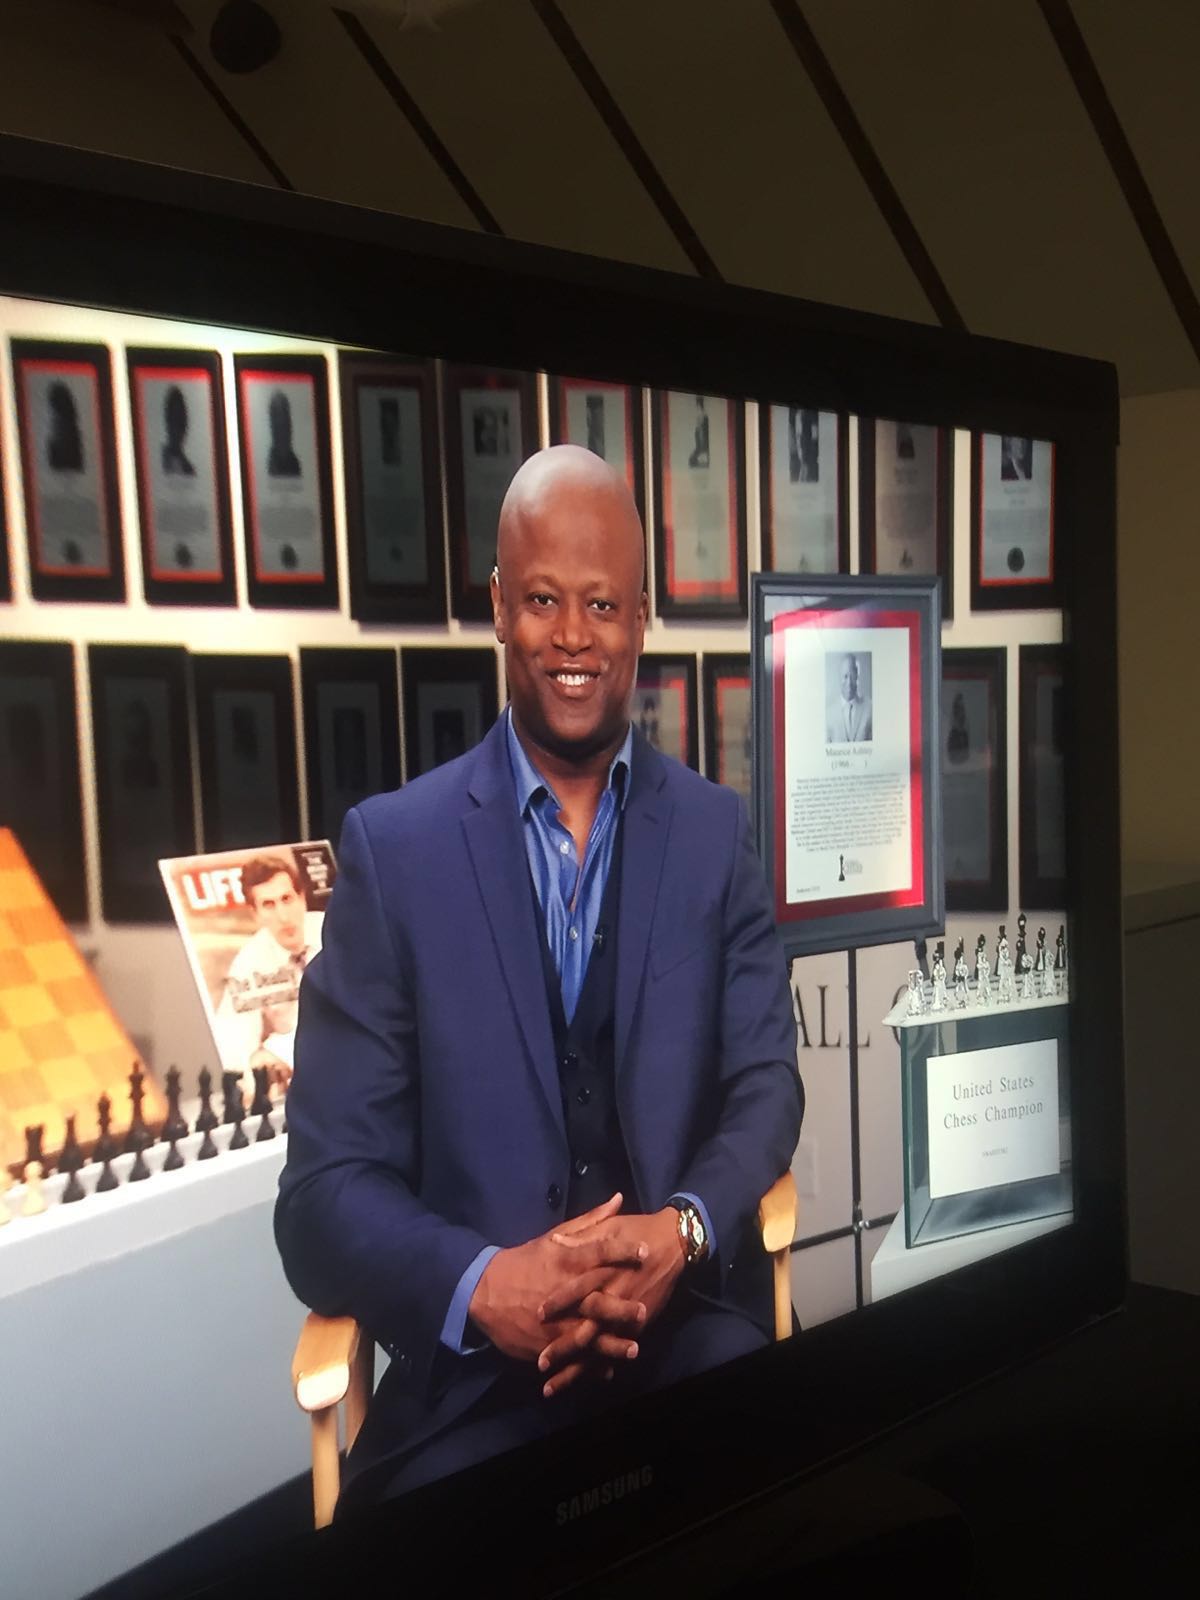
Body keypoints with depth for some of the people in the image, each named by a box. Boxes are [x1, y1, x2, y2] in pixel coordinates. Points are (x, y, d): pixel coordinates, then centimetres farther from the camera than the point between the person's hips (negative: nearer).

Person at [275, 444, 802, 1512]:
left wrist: (683, 1229, -15)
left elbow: (766, 1084, 5)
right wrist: (481, 1286, -21)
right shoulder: (392, 845, -1)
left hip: (689, 1325, 2)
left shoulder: (716, 830, 6)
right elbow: (327, 1185, -3)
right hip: (471, 1367, -1)